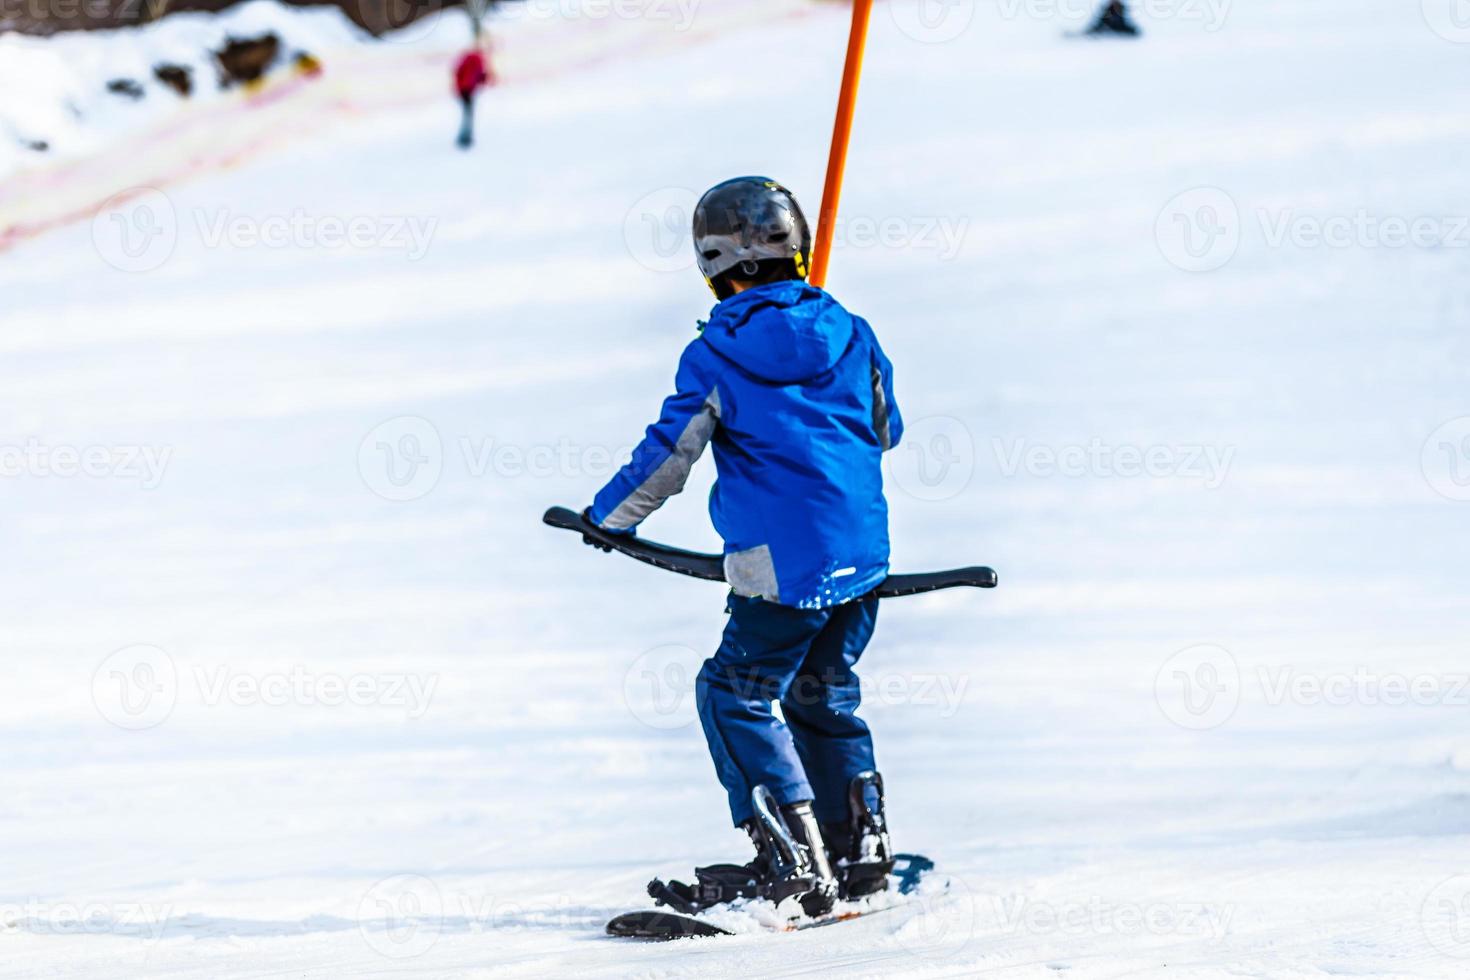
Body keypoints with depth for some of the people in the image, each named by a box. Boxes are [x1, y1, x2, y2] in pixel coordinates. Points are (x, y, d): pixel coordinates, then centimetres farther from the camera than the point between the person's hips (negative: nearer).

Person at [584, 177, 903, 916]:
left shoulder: (715, 356, -8)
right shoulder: (849, 334, 6)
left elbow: (668, 455, -2)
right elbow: (886, 430, 20)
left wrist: (608, 517, 14)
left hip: (783, 569, -6)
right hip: (864, 553, 6)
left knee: (735, 694, 2)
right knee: (824, 695, 20)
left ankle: (794, 863, -6)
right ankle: (860, 846, 18)